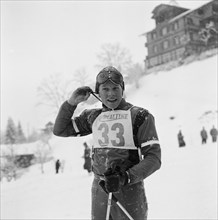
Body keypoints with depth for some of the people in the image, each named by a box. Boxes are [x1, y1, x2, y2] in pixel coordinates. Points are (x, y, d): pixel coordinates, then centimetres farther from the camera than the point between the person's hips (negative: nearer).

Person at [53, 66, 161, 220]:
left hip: (130, 189, -3)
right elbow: (60, 130, 15)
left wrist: (125, 177, -21)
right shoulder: (93, 117, 8)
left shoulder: (139, 115, -5)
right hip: (99, 191, 4)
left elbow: (153, 158, -8)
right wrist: (71, 102, 2)